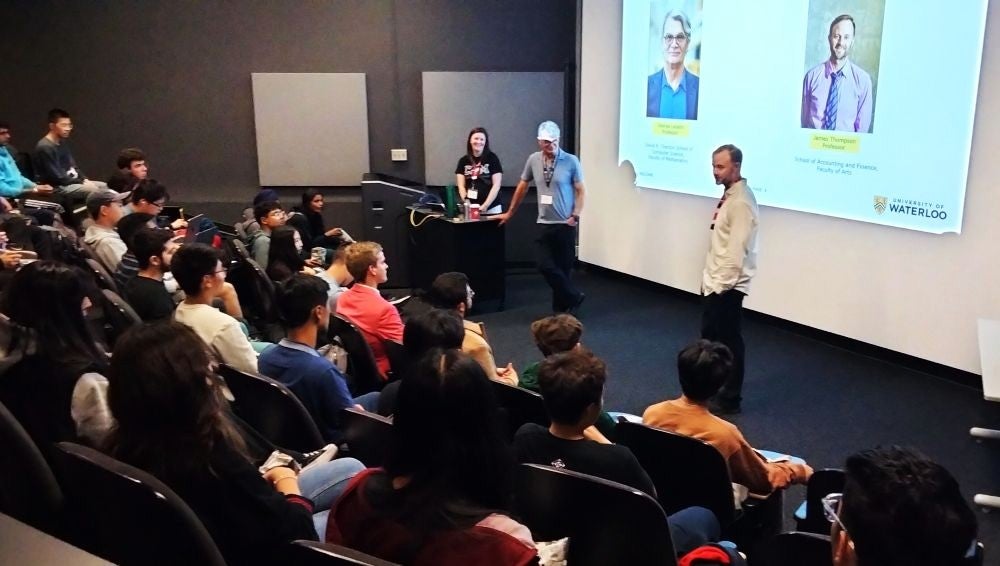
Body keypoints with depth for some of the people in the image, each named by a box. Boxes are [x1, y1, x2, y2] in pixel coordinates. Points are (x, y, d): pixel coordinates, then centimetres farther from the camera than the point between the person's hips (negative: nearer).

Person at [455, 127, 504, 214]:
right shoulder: (463, 161, 9)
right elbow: (461, 186, 6)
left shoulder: (492, 158, 1)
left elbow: (496, 185, -3)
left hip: (491, 208, -2)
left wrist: (485, 205, -12)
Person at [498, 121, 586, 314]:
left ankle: (562, 306, 20)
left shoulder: (571, 161, -7)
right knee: (545, 266, -2)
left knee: (564, 267, 4)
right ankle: (573, 297, 14)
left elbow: (580, 191, -2)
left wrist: (575, 216, -11)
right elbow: (522, 187, 14)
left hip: (565, 224, -3)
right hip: (545, 223, 3)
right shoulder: (533, 160, 3)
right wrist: (510, 213, 18)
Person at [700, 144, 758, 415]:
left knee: (729, 341, 1)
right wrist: (711, 278, 17)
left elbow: (737, 250, -22)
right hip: (715, 281, 10)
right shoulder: (728, 195, 13)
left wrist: (723, 283, -21)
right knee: (709, 337, 18)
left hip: (727, 285, -10)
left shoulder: (741, 202, -18)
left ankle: (730, 399, 12)